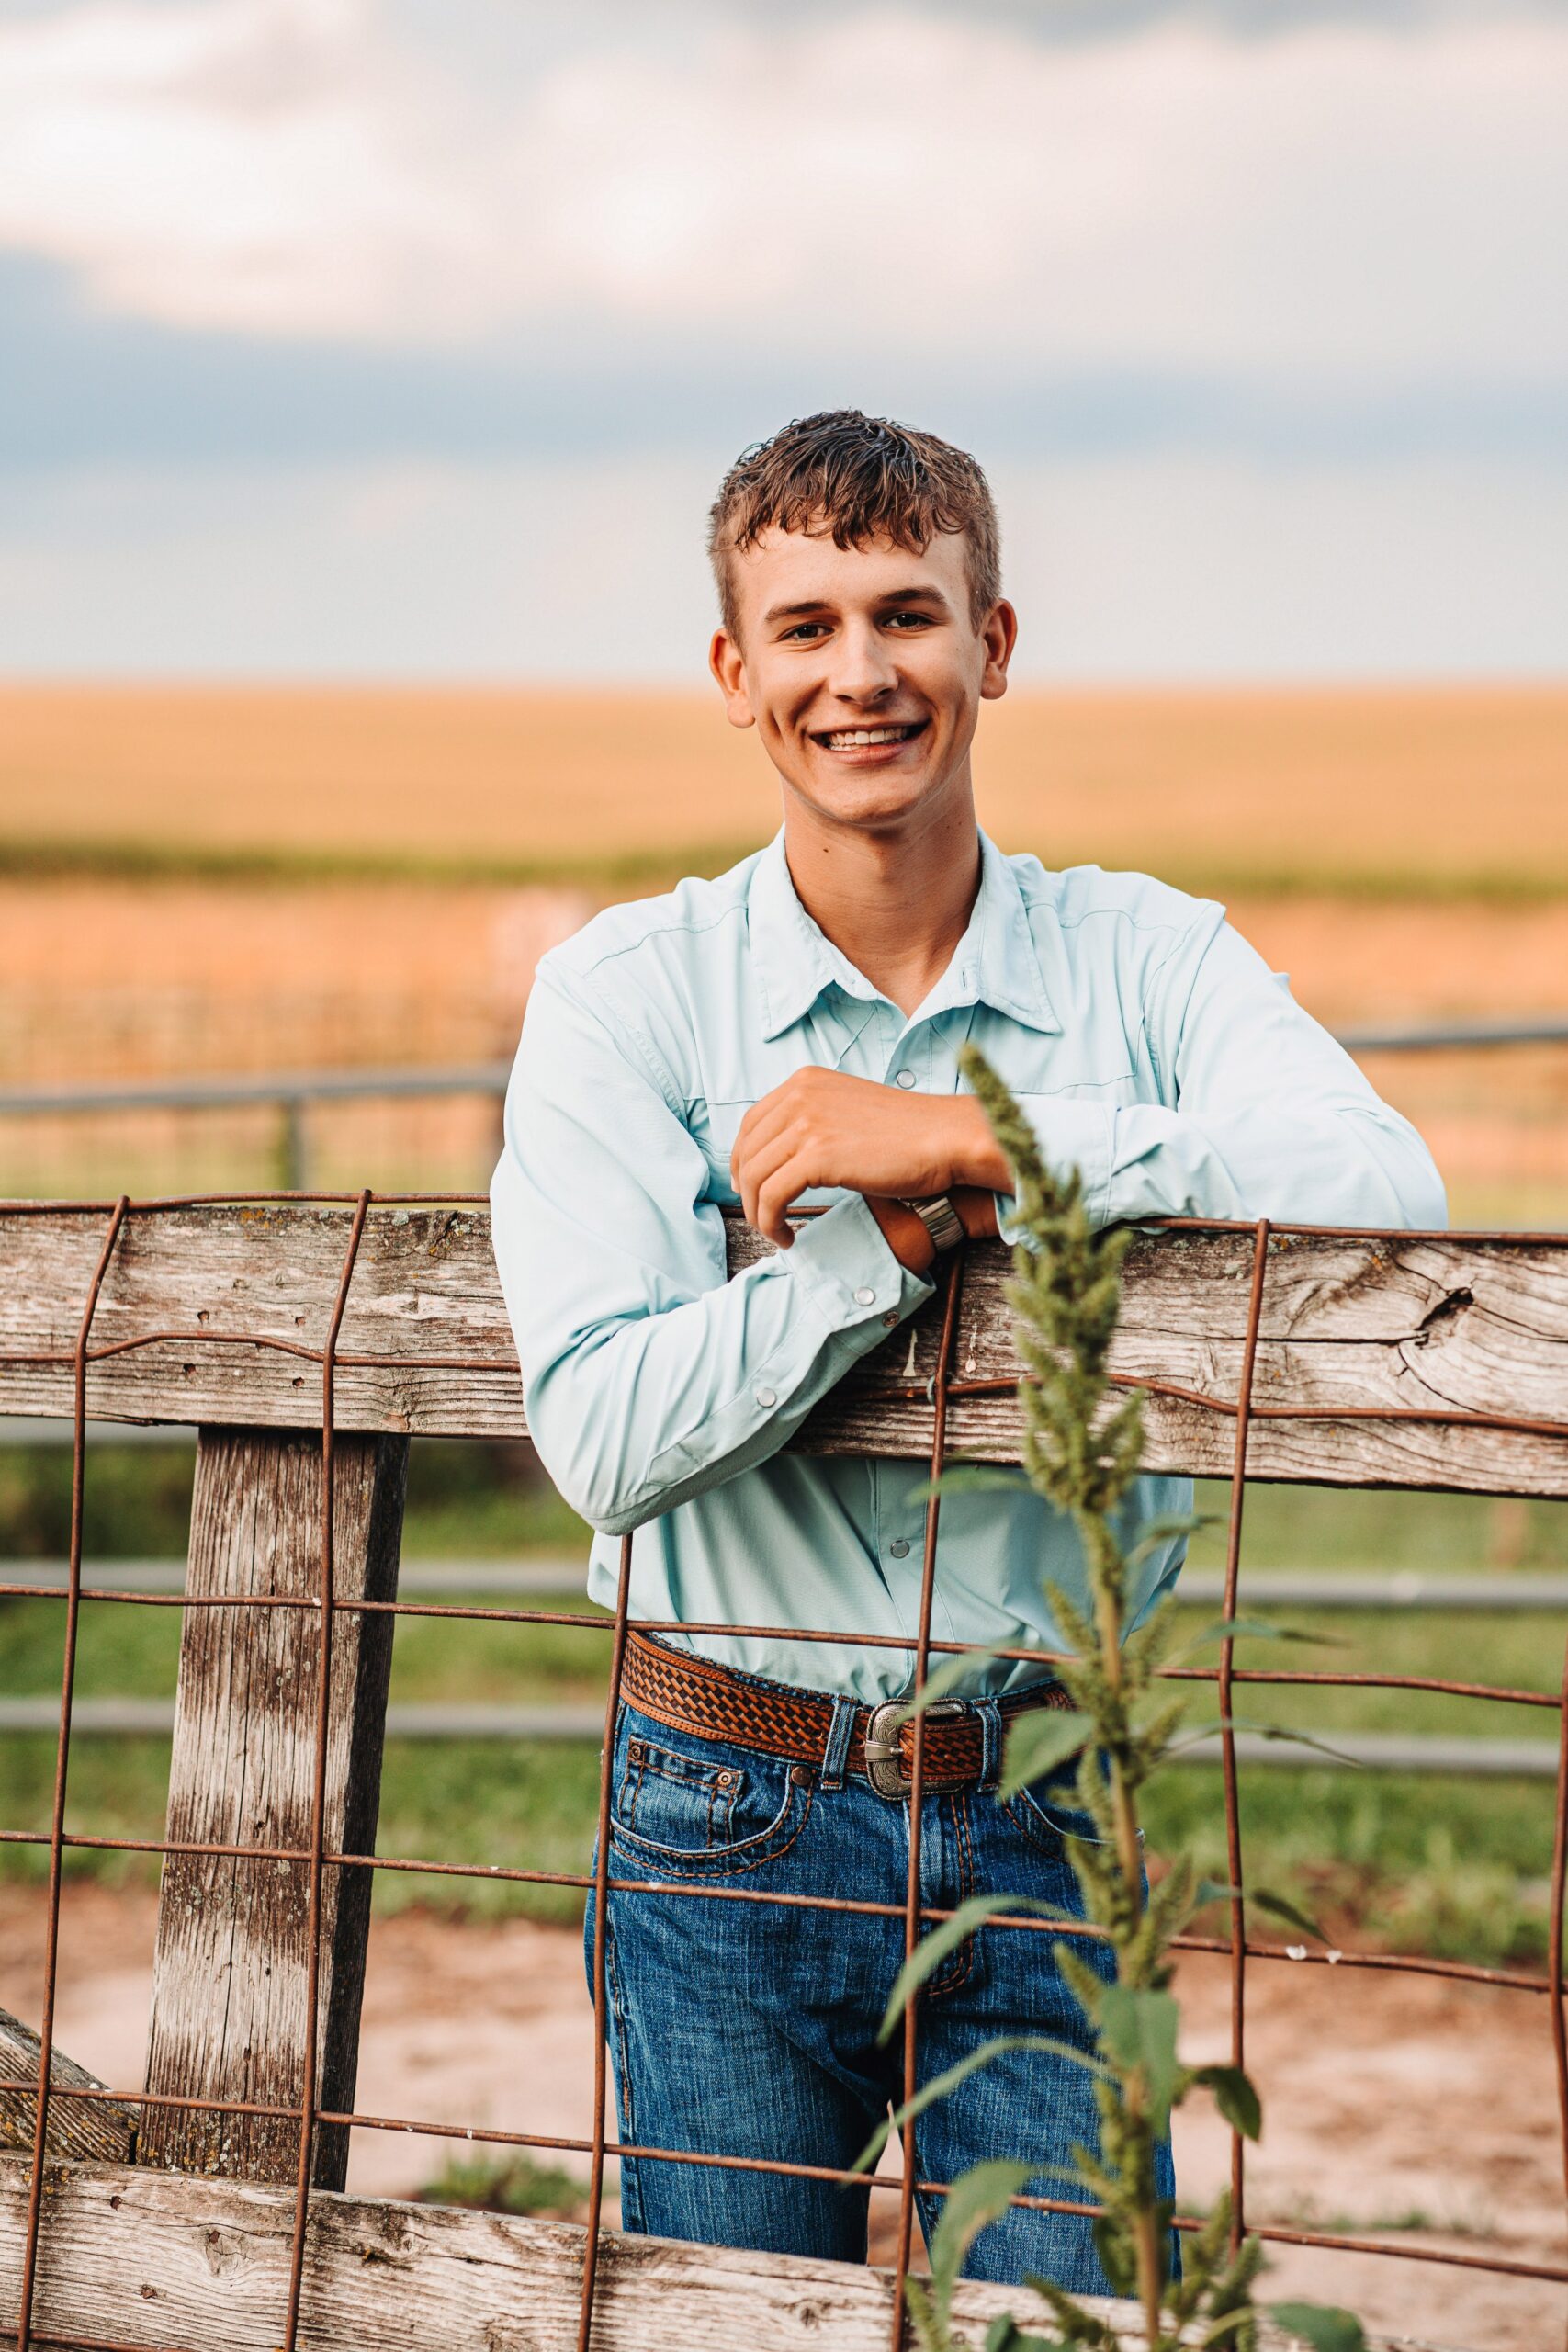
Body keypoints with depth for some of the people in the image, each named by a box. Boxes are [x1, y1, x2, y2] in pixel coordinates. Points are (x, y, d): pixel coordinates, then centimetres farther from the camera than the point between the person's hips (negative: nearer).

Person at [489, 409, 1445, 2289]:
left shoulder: (1147, 959, 1)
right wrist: (912, 1224, -20)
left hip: (1045, 1822, 1)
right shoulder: (623, 996, -2)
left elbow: (1386, 1191, -20)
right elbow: (604, 1431, -14)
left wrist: (965, 1137, -22)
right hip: (734, 1827, 0)